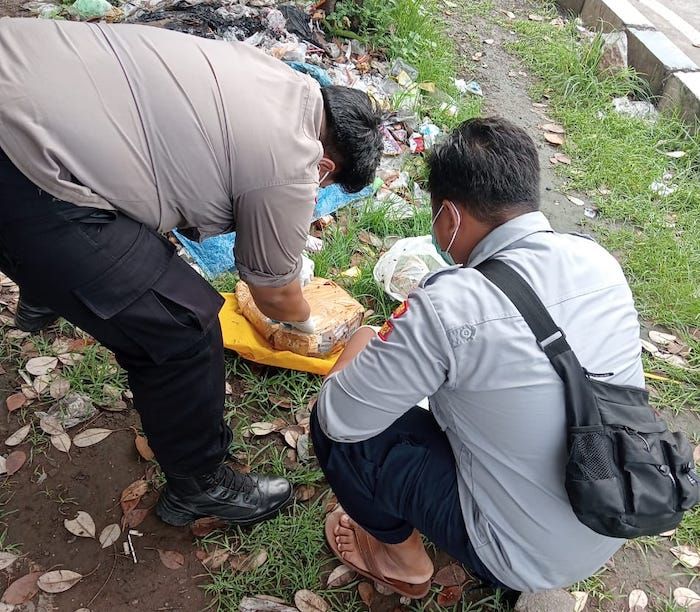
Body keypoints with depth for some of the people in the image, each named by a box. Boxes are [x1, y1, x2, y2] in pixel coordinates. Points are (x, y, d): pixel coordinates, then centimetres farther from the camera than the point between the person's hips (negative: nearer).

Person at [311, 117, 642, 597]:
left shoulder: (448, 307, -30)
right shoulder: (599, 260, -8)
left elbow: (339, 418, -20)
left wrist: (362, 346, 1)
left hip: (526, 559, -6)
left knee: (334, 428, -4)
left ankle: (401, 556, 21)